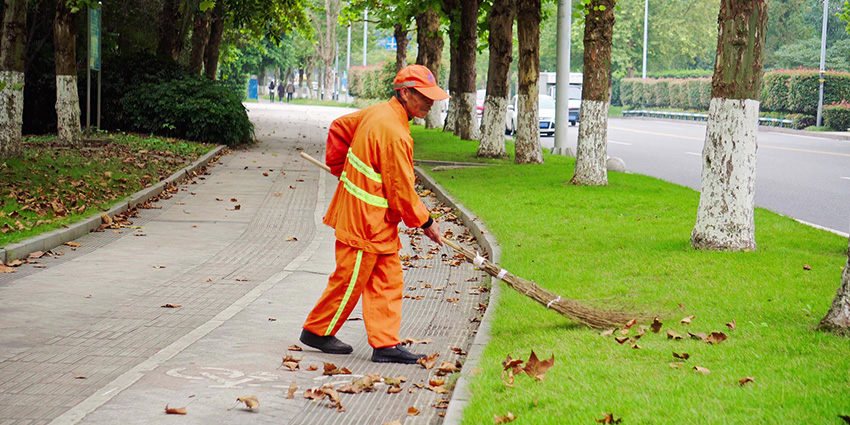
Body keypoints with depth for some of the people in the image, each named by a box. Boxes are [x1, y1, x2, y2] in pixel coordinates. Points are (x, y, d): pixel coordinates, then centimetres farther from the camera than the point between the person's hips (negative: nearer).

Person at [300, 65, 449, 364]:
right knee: (350, 280, 4)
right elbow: (401, 190, -20)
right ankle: (317, 331, 21)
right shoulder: (394, 133, -25)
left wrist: (342, 167, 27)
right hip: (365, 220, -10)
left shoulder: (378, 113, 5)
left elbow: (339, 127, 19)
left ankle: (385, 344, 10)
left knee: (388, 281, 9)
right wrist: (426, 223, -7)